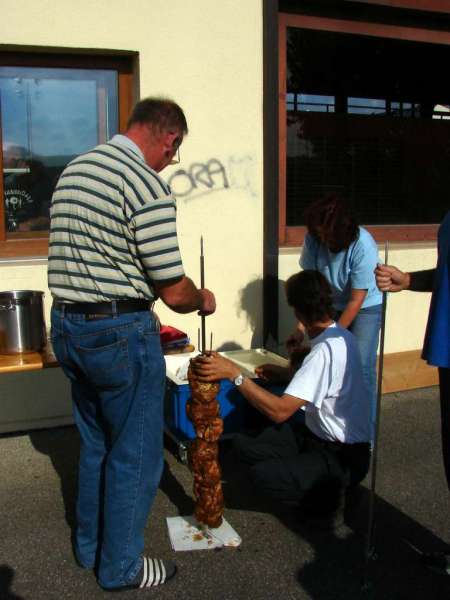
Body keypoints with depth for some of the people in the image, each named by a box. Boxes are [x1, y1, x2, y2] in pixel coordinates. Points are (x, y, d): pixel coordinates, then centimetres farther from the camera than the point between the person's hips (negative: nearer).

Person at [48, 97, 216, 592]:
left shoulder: (73, 170, 9)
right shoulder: (147, 184, -18)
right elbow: (174, 292, -16)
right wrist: (203, 300, 5)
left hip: (67, 326, 9)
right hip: (120, 332, -8)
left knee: (95, 444, 23)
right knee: (134, 455, 10)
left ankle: (90, 546, 40)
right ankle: (120, 567, 27)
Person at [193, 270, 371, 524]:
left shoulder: (325, 350, -26)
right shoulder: (341, 335, 2)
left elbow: (280, 411, -31)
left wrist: (234, 373, -31)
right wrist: (285, 373, 13)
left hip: (345, 457, -9)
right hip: (319, 435, 9)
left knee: (264, 475, -28)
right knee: (244, 443, -1)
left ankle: (331, 492, -2)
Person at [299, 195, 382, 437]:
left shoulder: (363, 247, -30)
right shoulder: (313, 239, -19)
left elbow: (357, 300, -24)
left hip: (366, 307, -3)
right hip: (331, 305, 4)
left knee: (361, 368, -10)